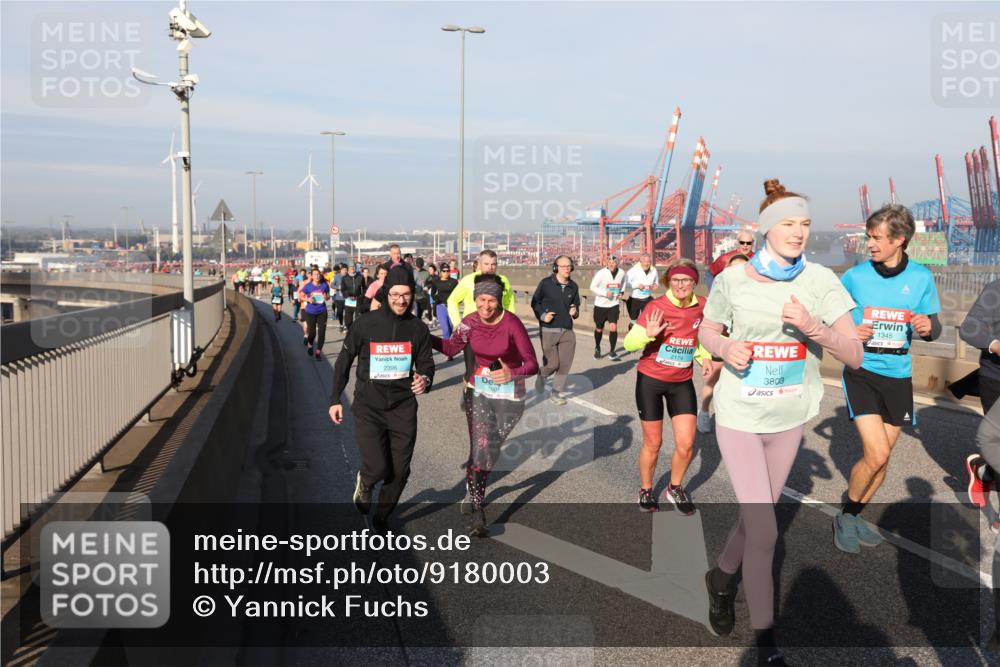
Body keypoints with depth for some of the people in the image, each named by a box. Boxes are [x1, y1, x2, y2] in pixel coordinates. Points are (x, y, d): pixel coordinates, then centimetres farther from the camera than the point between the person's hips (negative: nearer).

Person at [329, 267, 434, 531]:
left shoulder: (418, 328, 0)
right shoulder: (365, 325, -7)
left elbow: (426, 364, 8)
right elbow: (344, 362, 4)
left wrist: (425, 380, -16)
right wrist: (335, 399, 4)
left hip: (403, 407, 3)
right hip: (368, 407, -2)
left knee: (399, 471, 5)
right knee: (378, 468, -14)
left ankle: (381, 517, 30)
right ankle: (364, 482, 23)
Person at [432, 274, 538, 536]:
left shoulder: (512, 324, -20)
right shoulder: (471, 322, -9)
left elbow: (532, 364, -19)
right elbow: (450, 348, 6)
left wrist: (512, 373, -38)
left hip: (508, 393, -2)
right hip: (478, 390, 2)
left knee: (490, 448, 14)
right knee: (481, 447, -11)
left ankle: (473, 490, 44)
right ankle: (478, 513, 1)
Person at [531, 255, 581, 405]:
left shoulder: (573, 286, 6)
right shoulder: (545, 283, -6)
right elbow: (535, 302, 2)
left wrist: (575, 312, -2)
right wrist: (542, 315, -12)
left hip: (567, 331, 4)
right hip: (548, 330, -4)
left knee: (565, 364, 2)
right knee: (552, 363, -5)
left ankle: (557, 393, 18)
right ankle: (542, 376, 29)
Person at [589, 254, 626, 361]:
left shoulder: (621, 273, -4)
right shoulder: (601, 273, -16)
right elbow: (592, 287, -11)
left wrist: (621, 293, 0)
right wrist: (605, 293, -21)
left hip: (614, 305, 1)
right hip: (600, 305, -1)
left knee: (613, 328, -13)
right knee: (599, 329, 12)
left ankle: (612, 352, -1)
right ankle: (597, 348, 37)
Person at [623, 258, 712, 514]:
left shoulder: (702, 307, -4)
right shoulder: (656, 307, -17)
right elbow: (629, 343, -17)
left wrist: (705, 358, -4)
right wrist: (648, 334, -36)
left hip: (682, 383, 3)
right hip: (650, 380, -3)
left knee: (686, 443, 0)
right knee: (653, 443, 7)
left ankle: (675, 489, 27)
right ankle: (645, 491, 31)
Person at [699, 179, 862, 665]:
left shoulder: (820, 280, -9)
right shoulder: (732, 279, -10)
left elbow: (854, 356, -13)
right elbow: (706, 331, 6)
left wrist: (812, 327, -31)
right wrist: (725, 348, -16)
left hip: (790, 418, 3)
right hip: (739, 416, -2)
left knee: (756, 516, 19)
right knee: (764, 531, -7)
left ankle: (721, 578, 48)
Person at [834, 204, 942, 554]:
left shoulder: (921, 277, -1)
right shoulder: (855, 276, -7)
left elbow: (934, 326, 7)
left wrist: (927, 326, -16)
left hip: (899, 376, 3)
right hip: (861, 372, -3)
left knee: (882, 459, 11)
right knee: (876, 454, -14)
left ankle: (855, 517, 31)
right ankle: (845, 516, 9)